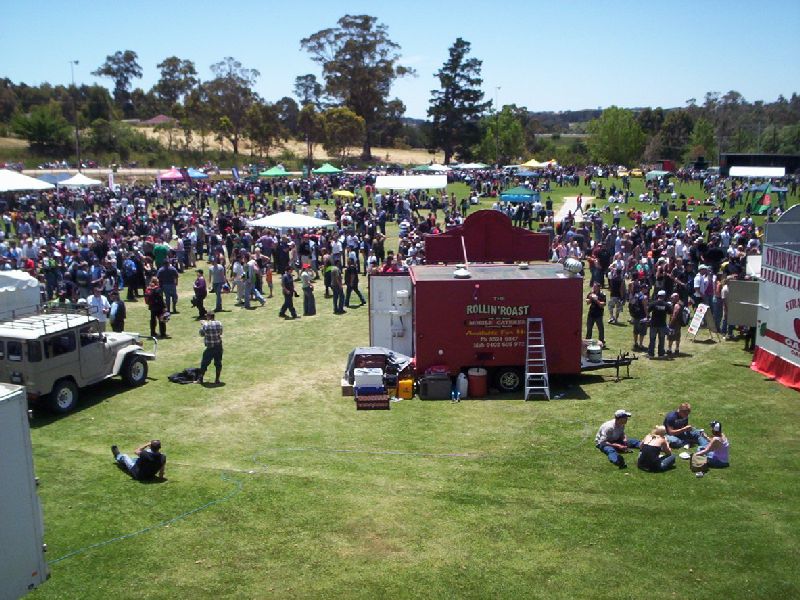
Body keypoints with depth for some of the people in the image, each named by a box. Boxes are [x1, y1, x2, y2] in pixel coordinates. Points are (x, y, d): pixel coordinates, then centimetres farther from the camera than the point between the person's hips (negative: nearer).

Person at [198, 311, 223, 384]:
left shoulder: (206, 325, -15)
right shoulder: (219, 323, -1)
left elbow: (201, 333, 0)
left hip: (210, 348, -4)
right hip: (219, 346, 4)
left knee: (204, 363, 9)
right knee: (218, 363, 12)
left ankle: (200, 379, 14)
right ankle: (217, 379, 14)